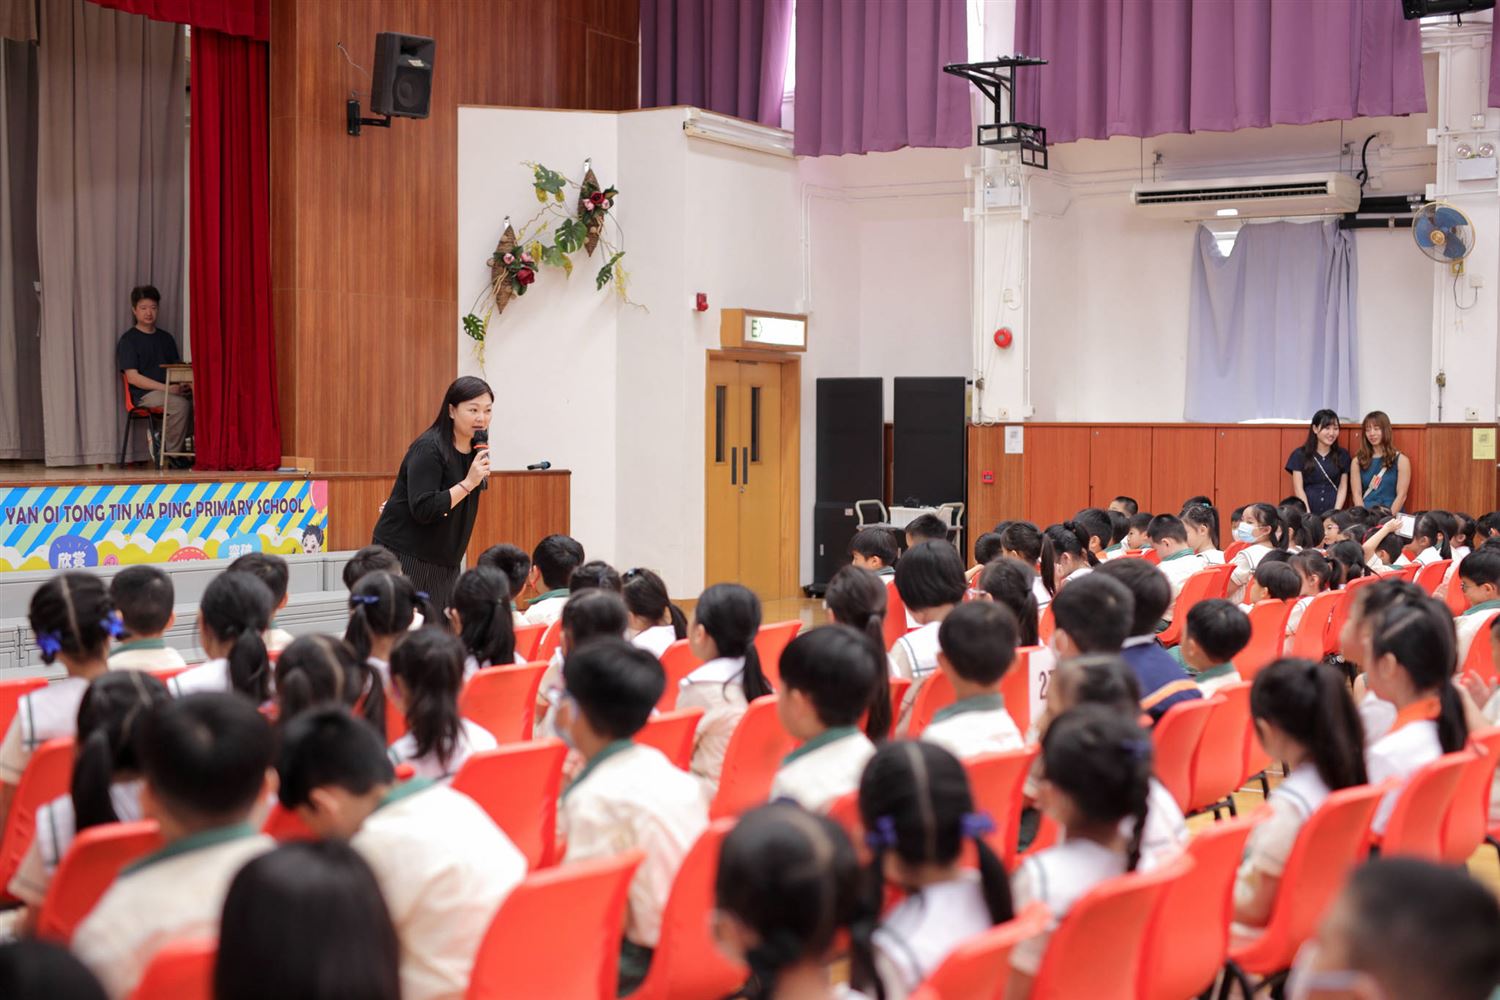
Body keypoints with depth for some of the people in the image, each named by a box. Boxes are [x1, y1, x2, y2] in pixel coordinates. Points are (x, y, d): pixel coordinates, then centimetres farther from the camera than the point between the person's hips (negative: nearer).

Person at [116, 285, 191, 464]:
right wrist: (168, 389, -18)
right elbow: (133, 377, -8)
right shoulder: (127, 340, 2)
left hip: (171, 391, 5)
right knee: (180, 404, -34)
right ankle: (173, 453, -17)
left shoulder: (166, 338, 19)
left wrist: (184, 384, -7)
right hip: (144, 395, -5)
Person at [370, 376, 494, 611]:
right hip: (404, 557, -7)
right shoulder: (428, 449, -17)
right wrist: (469, 483, -26)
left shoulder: (475, 450, 6)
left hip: (442, 562, 7)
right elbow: (424, 511, -24)